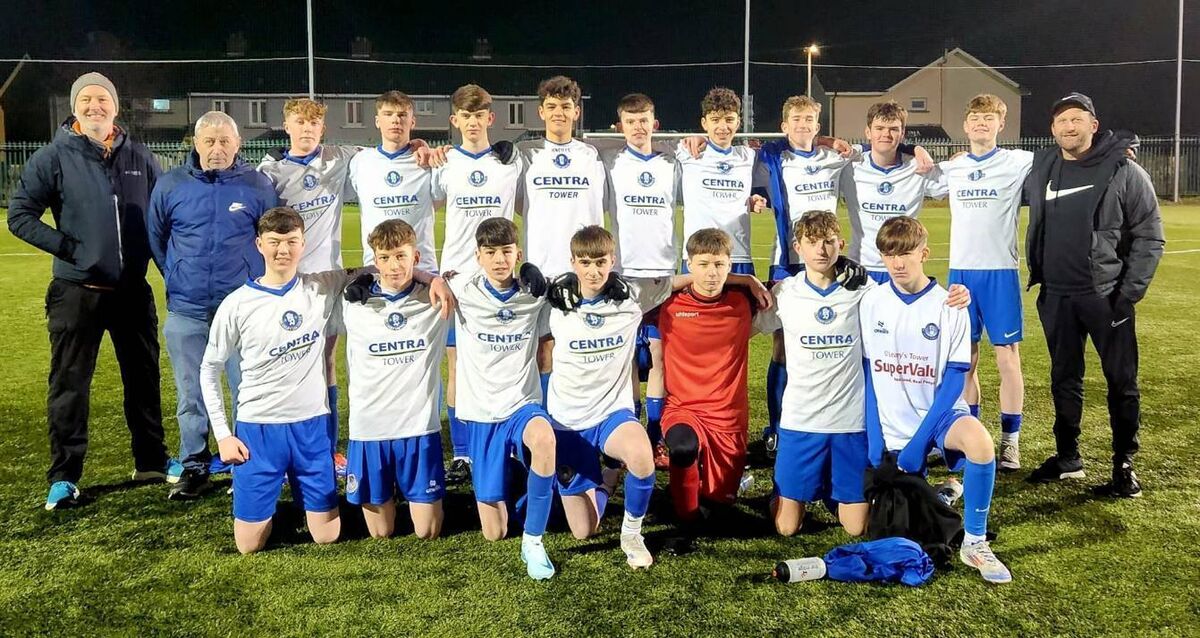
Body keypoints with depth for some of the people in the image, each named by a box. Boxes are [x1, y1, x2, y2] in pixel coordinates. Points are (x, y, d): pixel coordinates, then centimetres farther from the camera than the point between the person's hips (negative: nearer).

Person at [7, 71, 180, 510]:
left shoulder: (140, 158, 5)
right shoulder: (54, 158, -5)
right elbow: (19, 215, -4)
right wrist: (66, 247, -13)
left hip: (133, 290, 3)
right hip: (76, 293, -3)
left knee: (144, 378, 13)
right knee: (69, 385, 4)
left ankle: (152, 461, 27)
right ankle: (64, 476, 15)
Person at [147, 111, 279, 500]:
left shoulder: (258, 185, -2)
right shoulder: (171, 185, 2)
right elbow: (156, 237, 16)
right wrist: (176, 277, 15)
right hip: (186, 311, 2)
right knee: (190, 396, 8)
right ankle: (194, 468, 21)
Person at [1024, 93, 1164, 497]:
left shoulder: (1124, 171, -7)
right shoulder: (1041, 170, 5)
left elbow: (1149, 236, -7)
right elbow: (1037, 229, 17)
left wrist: (1130, 292, -11)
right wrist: (1039, 280, 6)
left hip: (1106, 296, -4)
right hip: (1057, 297, 4)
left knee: (1121, 381, 3)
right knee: (1064, 378, 12)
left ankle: (1124, 464, 15)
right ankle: (1067, 456, 25)